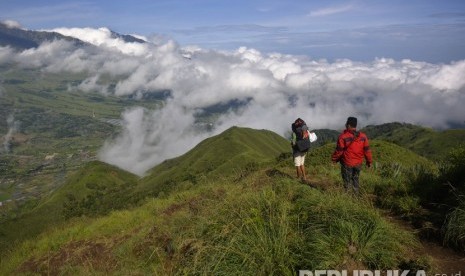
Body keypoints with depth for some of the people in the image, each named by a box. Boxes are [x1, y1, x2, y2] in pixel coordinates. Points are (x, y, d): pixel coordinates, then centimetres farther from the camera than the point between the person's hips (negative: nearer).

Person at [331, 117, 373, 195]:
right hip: (358, 163, 4)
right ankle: (356, 194, 27)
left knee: (347, 180, 9)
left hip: (347, 163, -4)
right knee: (355, 179, 20)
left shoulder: (343, 136, -17)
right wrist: (369, 161, 14)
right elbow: (367, 150, 2)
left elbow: (339, 150, -13)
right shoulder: (363, 136, -3)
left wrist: (334, 159, 3)